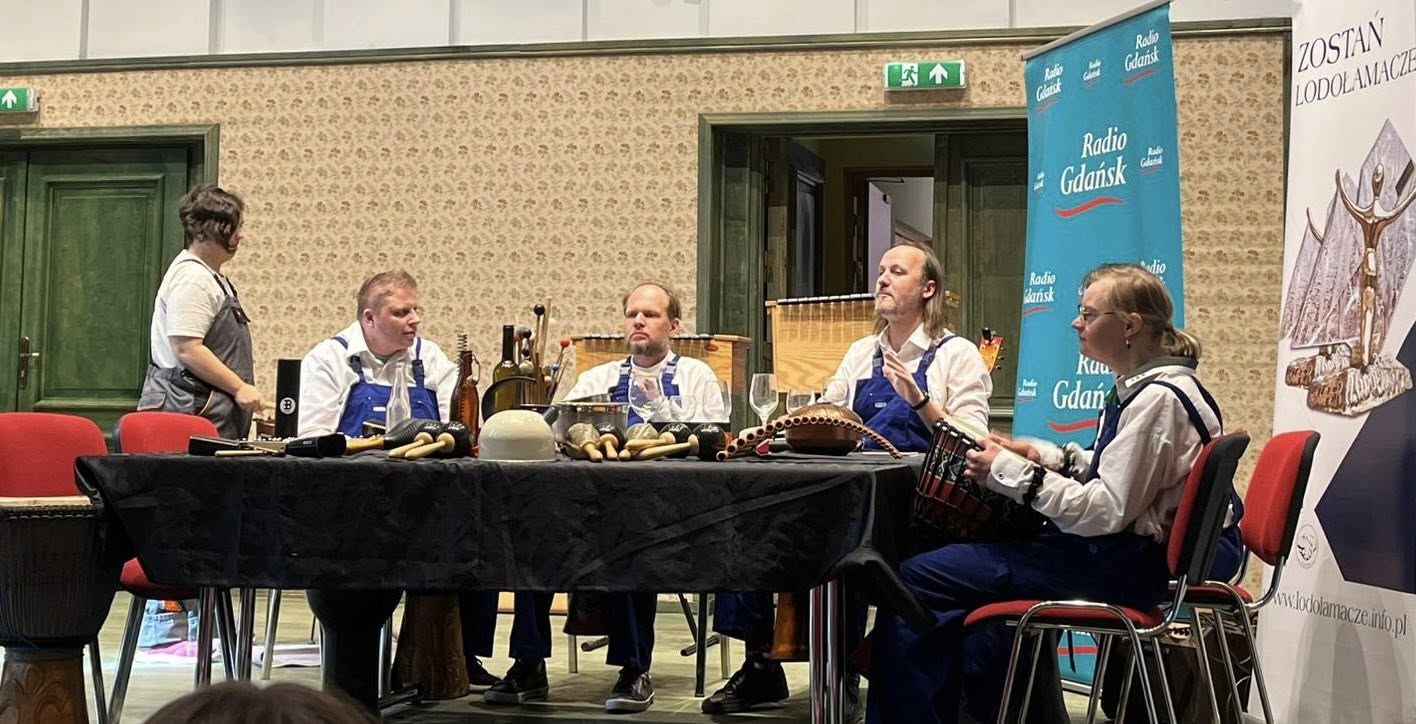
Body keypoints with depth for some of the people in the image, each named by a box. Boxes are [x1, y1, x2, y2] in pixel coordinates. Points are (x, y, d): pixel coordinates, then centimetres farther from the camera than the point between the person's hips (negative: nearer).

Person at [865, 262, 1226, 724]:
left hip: (1117, 565, -11)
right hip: (1121, 552, 11)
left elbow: (1107, 511, -24)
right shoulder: (1144, 385, 10)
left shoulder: (1158, 399, -21)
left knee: (917, 579, -10)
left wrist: (1012, 473, -18)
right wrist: (1047, 457, 8)